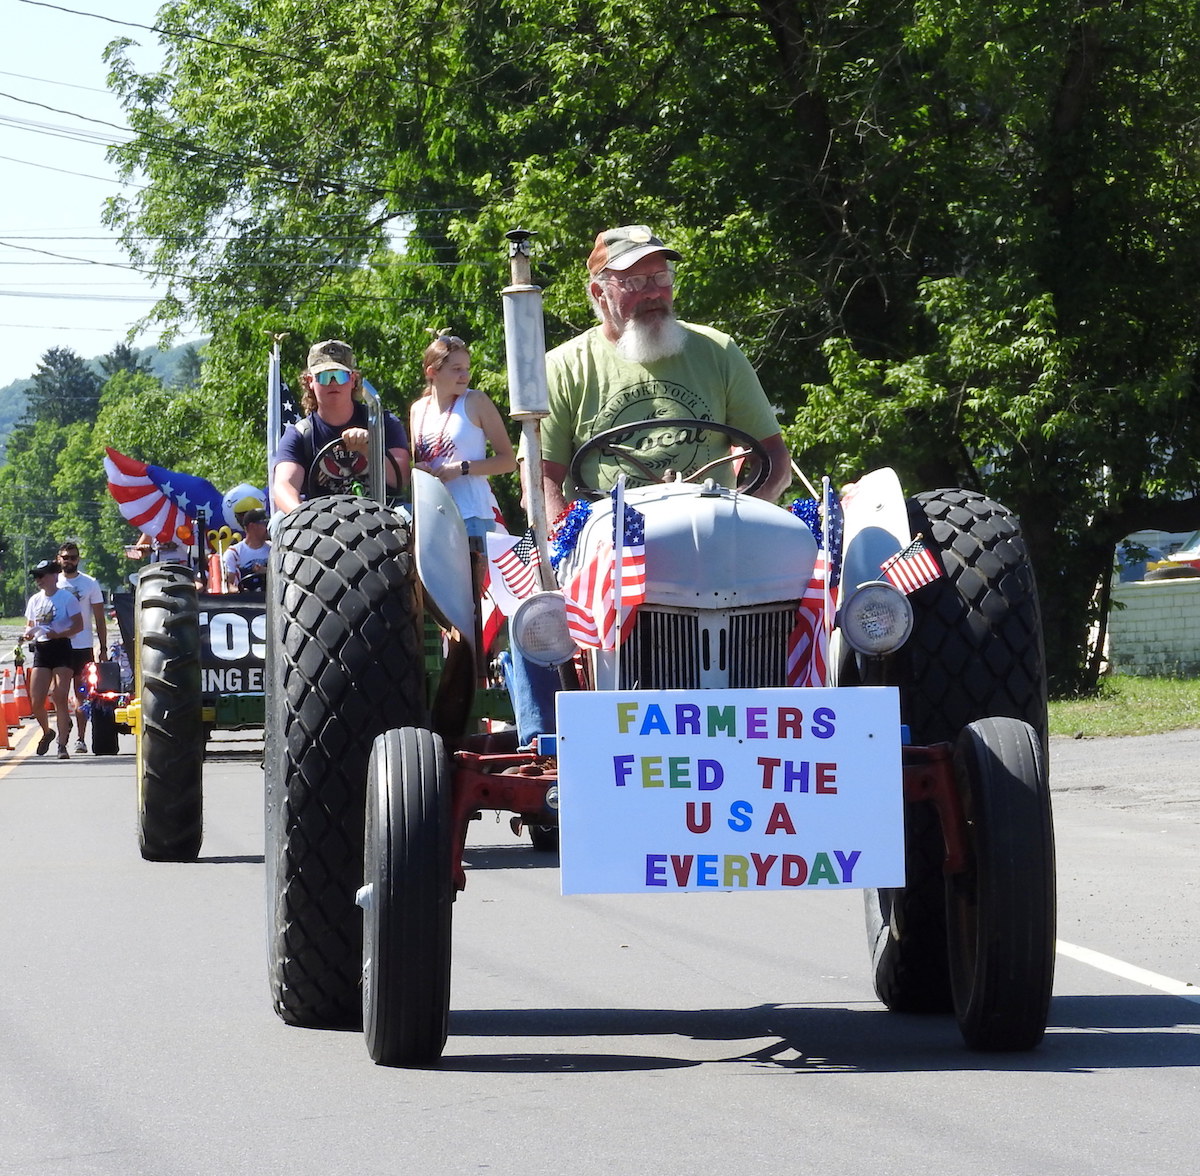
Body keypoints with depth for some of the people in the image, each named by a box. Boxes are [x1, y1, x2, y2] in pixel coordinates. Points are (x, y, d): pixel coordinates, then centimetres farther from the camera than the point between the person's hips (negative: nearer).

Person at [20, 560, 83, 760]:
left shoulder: (66, 598, -4)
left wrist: (58, 634, -20)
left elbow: (78, 625, -6)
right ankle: (47, 733, 27)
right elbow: (29, 626, 21)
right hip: (41, 650, 5)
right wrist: (28, 634, -3)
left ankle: (62, 745, -5)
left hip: (60, 648, -5)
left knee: (60, 698, -9)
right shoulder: (35, 600, 13)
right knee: (36, 702, -1)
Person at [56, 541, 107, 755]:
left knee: (82, 695, 0)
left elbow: (100, 619, 7)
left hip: (83, 647, -1)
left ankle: (81, 739, 3)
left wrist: (103, 649, 2)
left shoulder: (90, 584, 6)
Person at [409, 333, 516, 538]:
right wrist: (418, 471, 1)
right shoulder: (418, 410, 13)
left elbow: (508, 461, -2)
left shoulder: (475, 402, 0)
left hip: (472, 515, -4)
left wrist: (462, 468, -12)